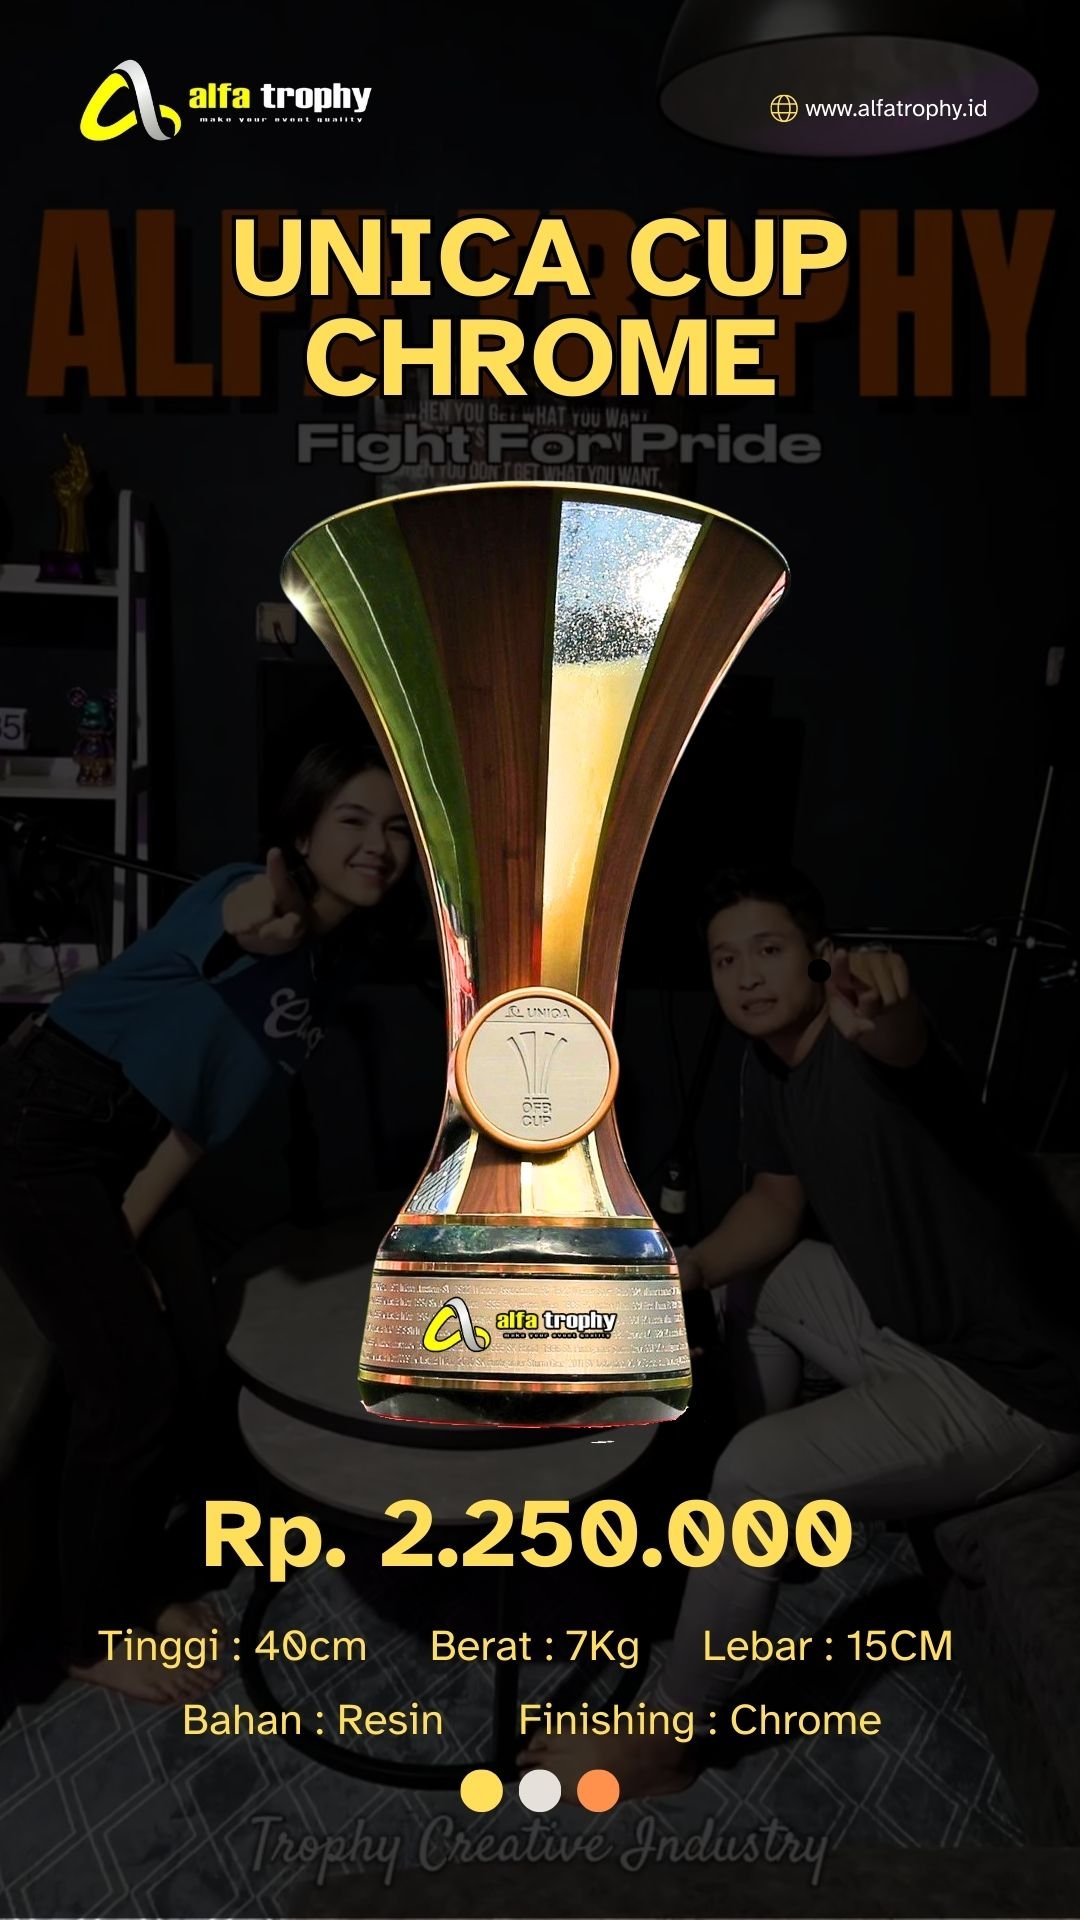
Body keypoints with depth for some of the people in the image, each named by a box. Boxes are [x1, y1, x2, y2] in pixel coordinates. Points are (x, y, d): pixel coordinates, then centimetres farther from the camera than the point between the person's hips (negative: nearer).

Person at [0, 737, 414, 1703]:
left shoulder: (331, 962, 3)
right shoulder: (252, 898, -19)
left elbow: (209, 1109, 4)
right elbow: (252, 927, -47)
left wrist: (122, 1240, 1)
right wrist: (268, 925, -66)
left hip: (125, 1145, 9)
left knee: (195, 1358, 12)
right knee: (133, 1388, -5)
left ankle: (135, 1581, 34)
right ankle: (95, 1634, 18)